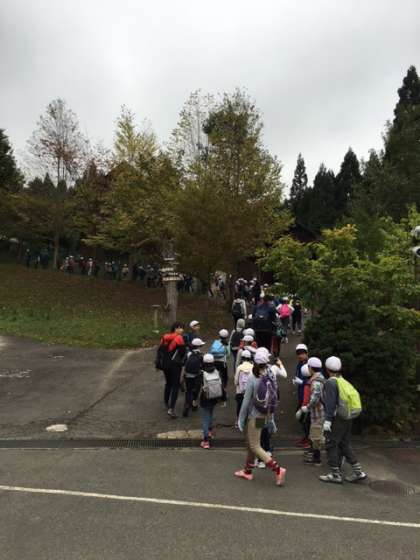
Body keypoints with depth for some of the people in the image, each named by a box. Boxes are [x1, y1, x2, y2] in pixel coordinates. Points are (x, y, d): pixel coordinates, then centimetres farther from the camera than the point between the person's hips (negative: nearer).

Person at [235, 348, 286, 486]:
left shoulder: (252, 379, -20)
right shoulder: (270, 379, -4)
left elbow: (246, 401, -16)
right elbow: (274, 399, 2)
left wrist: (241, 419, -6)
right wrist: (271, 417, 14)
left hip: (254, 417, -7)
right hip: (264, 416, 7)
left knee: (255, 446, 4)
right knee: (250, 443, 21)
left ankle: (278, 470, -3)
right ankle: (247, 471, 33)